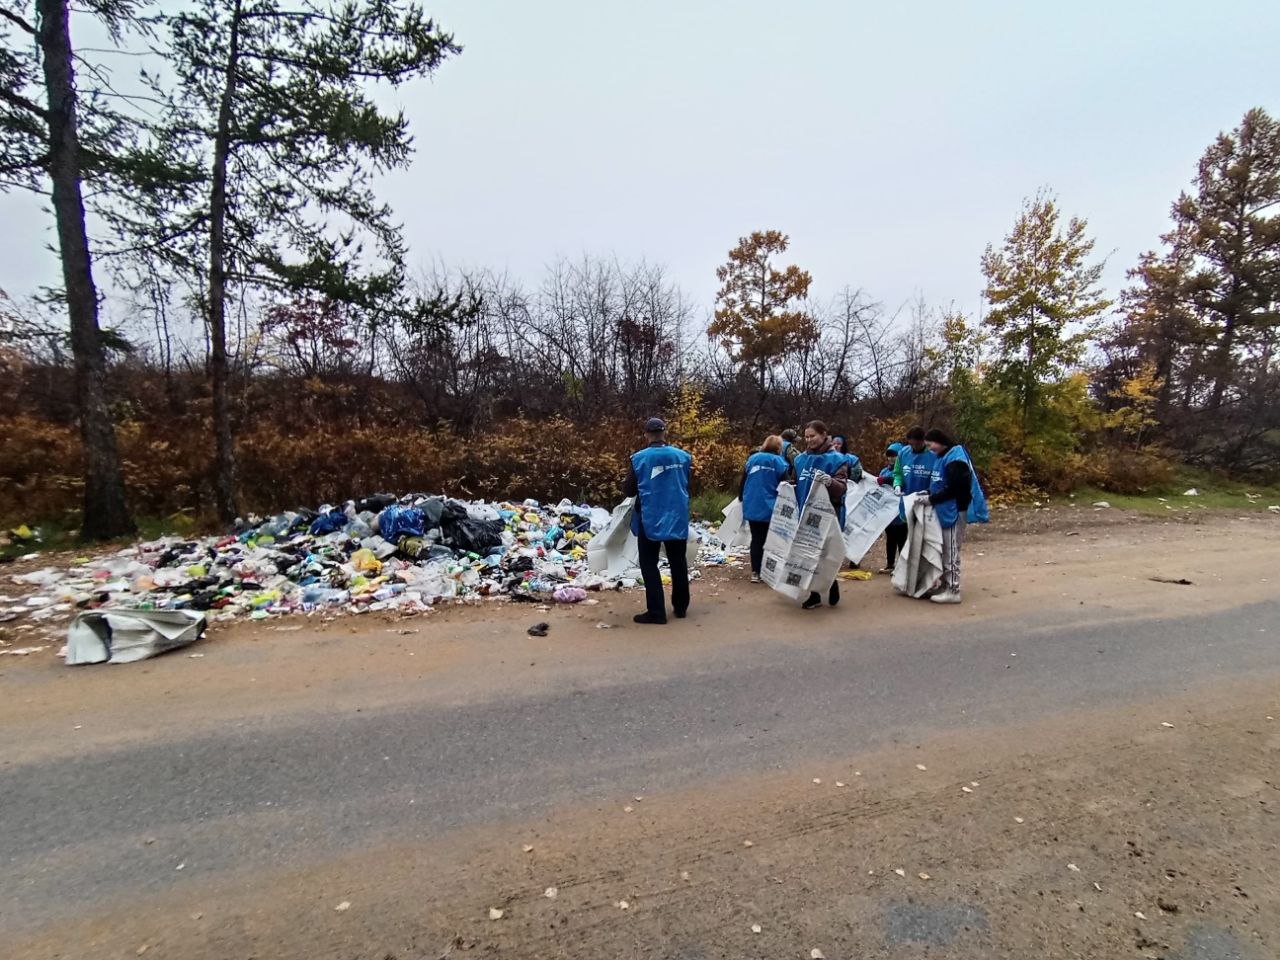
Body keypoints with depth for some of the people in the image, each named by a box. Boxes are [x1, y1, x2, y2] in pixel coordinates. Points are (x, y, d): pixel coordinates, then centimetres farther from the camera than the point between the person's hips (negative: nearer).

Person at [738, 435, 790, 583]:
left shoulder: (752, 458, 6)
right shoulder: (779, 461, -5)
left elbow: (742, 481, 10)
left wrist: (742, 499, 23)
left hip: (752, 507, 3)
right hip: (770, 508, -3)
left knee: (756, 539, 10)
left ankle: (755, 572, 10)